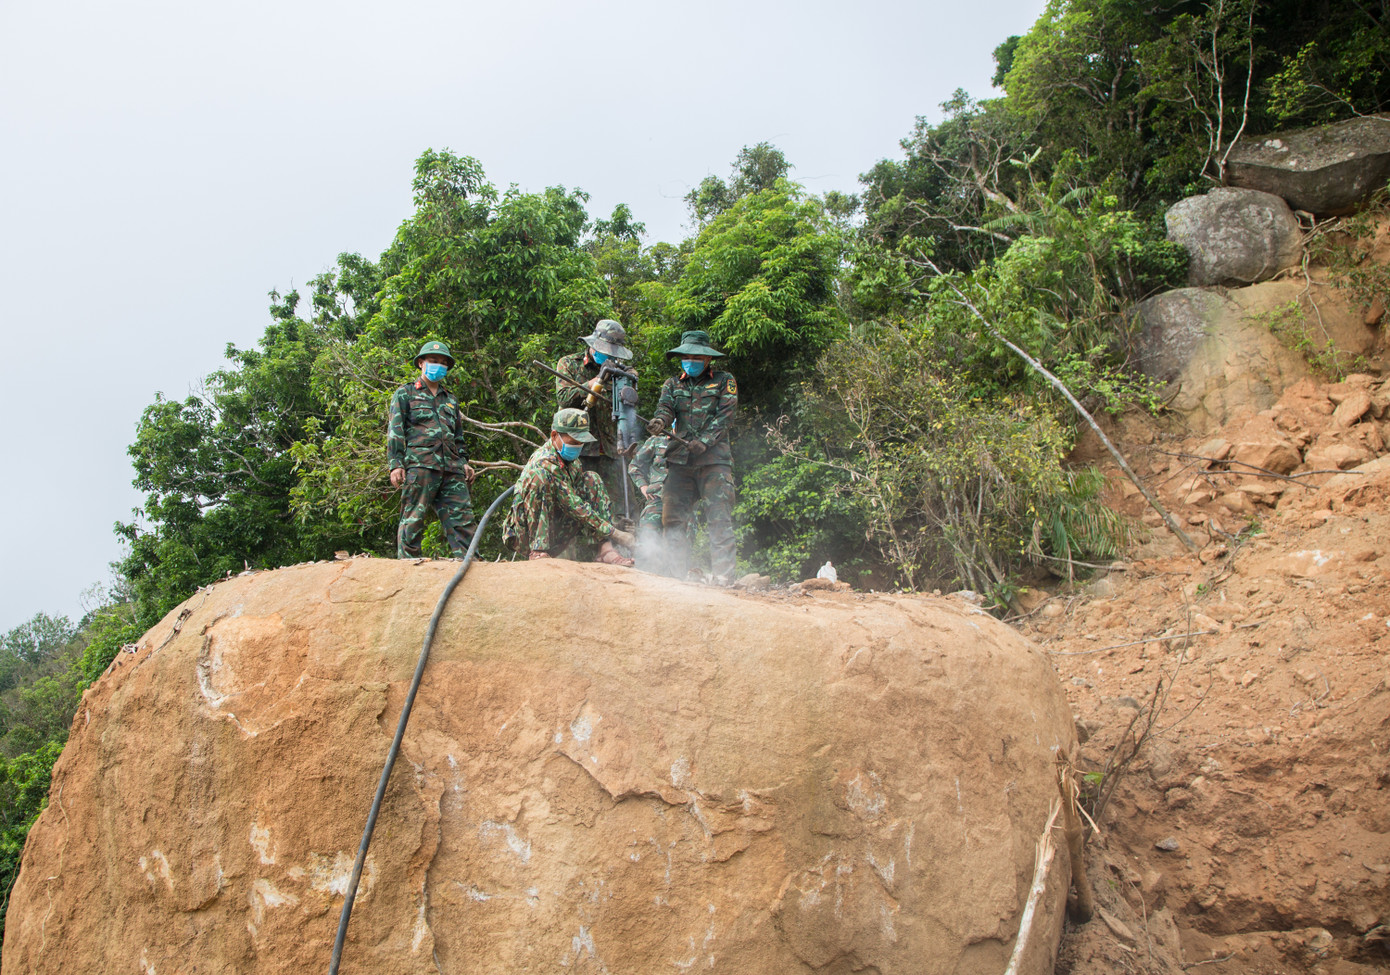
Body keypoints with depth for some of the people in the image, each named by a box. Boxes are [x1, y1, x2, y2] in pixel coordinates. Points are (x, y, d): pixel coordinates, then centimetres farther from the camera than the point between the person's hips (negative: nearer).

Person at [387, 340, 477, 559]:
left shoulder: (450, 399, 30)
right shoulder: (405, 394, 15)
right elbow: (395, 431, 5)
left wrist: (464, 462, 16)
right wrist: (395, 464, -7)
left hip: (451, 468, 5)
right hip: (419, 465, -5)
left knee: (462, 517, -4)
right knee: (413, 518, -8)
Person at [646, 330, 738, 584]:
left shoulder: (724, 381, 10)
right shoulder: (673, 384, 19)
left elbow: (725, 416, -1)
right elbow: (665, 407, 2)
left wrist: (704, 441, -15)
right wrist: (659, 422, -22)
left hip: (714, 457, -3)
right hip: (680, 459, 3)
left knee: (719, 519, -10)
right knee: (672, 517, -3)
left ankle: (722, 577, -11)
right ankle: (676, 575, 2)